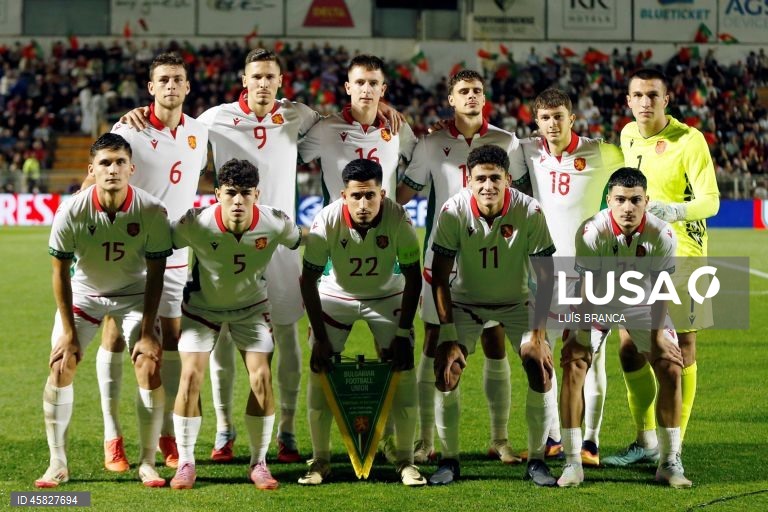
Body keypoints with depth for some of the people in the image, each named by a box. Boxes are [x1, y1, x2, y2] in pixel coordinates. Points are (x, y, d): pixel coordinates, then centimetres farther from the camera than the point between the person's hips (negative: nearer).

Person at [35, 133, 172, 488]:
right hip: (82, 293, 1)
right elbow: (60, 272, -13)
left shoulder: (152, 212, -25)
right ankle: (58, 463, 1)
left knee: (149, 366, -14)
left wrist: (147, 332, -16)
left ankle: (147, 463, -1)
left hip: (134, 294, 0)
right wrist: (69, 332, -13)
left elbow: (155, 275, -14)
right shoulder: (71, 212, -25)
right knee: (60, 366, -10)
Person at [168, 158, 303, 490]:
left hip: (252, 306, 1)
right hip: (202, 305, -1)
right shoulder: (196, 224, -30)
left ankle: (259, 463, 5)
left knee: (261, 378, -11)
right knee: (191, 376, -13)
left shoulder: (275, 224, -26)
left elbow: (300, 241, -5)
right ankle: (185, 463, 1)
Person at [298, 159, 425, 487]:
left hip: (387, 297, 0)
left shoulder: (397, 219, -28)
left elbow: (413, 278, -16)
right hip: (335, 296, 0)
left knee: (403, 372, -10)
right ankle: (320, 460, 5)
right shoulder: (327, 221, -29)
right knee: (320, 373, -8)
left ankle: (406, 461, 1)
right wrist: (319, 338, -19)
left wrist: (403, 333, -18)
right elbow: (308, 280, -19)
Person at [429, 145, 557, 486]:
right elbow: (439, 277, -18)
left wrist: (537, 335, -23)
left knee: (542, 373, -14)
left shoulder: (529, 212, -24)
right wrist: (448, 337, -22)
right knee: (445, 374, -15)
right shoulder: (453, 212, -24)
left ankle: (536, 461, 3)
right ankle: (449, 460, 2)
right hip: (465, 301, 0)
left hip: (517, 303, 0)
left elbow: (545, 278, -18)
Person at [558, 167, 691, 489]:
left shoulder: (662, 235, -26)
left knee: (671, 370, -6)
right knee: (573, 368, -15)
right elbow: (587, 287, -23)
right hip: (598, 303, -1)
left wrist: (657, 334, -12)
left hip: (643, 304, 2)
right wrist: (583, 335, -20)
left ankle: (670, 462, 7)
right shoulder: (591, 232, -31)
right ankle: (572, 463, -7)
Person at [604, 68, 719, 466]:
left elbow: (711, 201, -17)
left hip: (681, 253, -6)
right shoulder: (628, 136, 6)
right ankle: (646, 441, 19)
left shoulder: (689, 140, -13)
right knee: (629, 349, 5)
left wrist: (675, 211, -34)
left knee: (682, 347, 0)